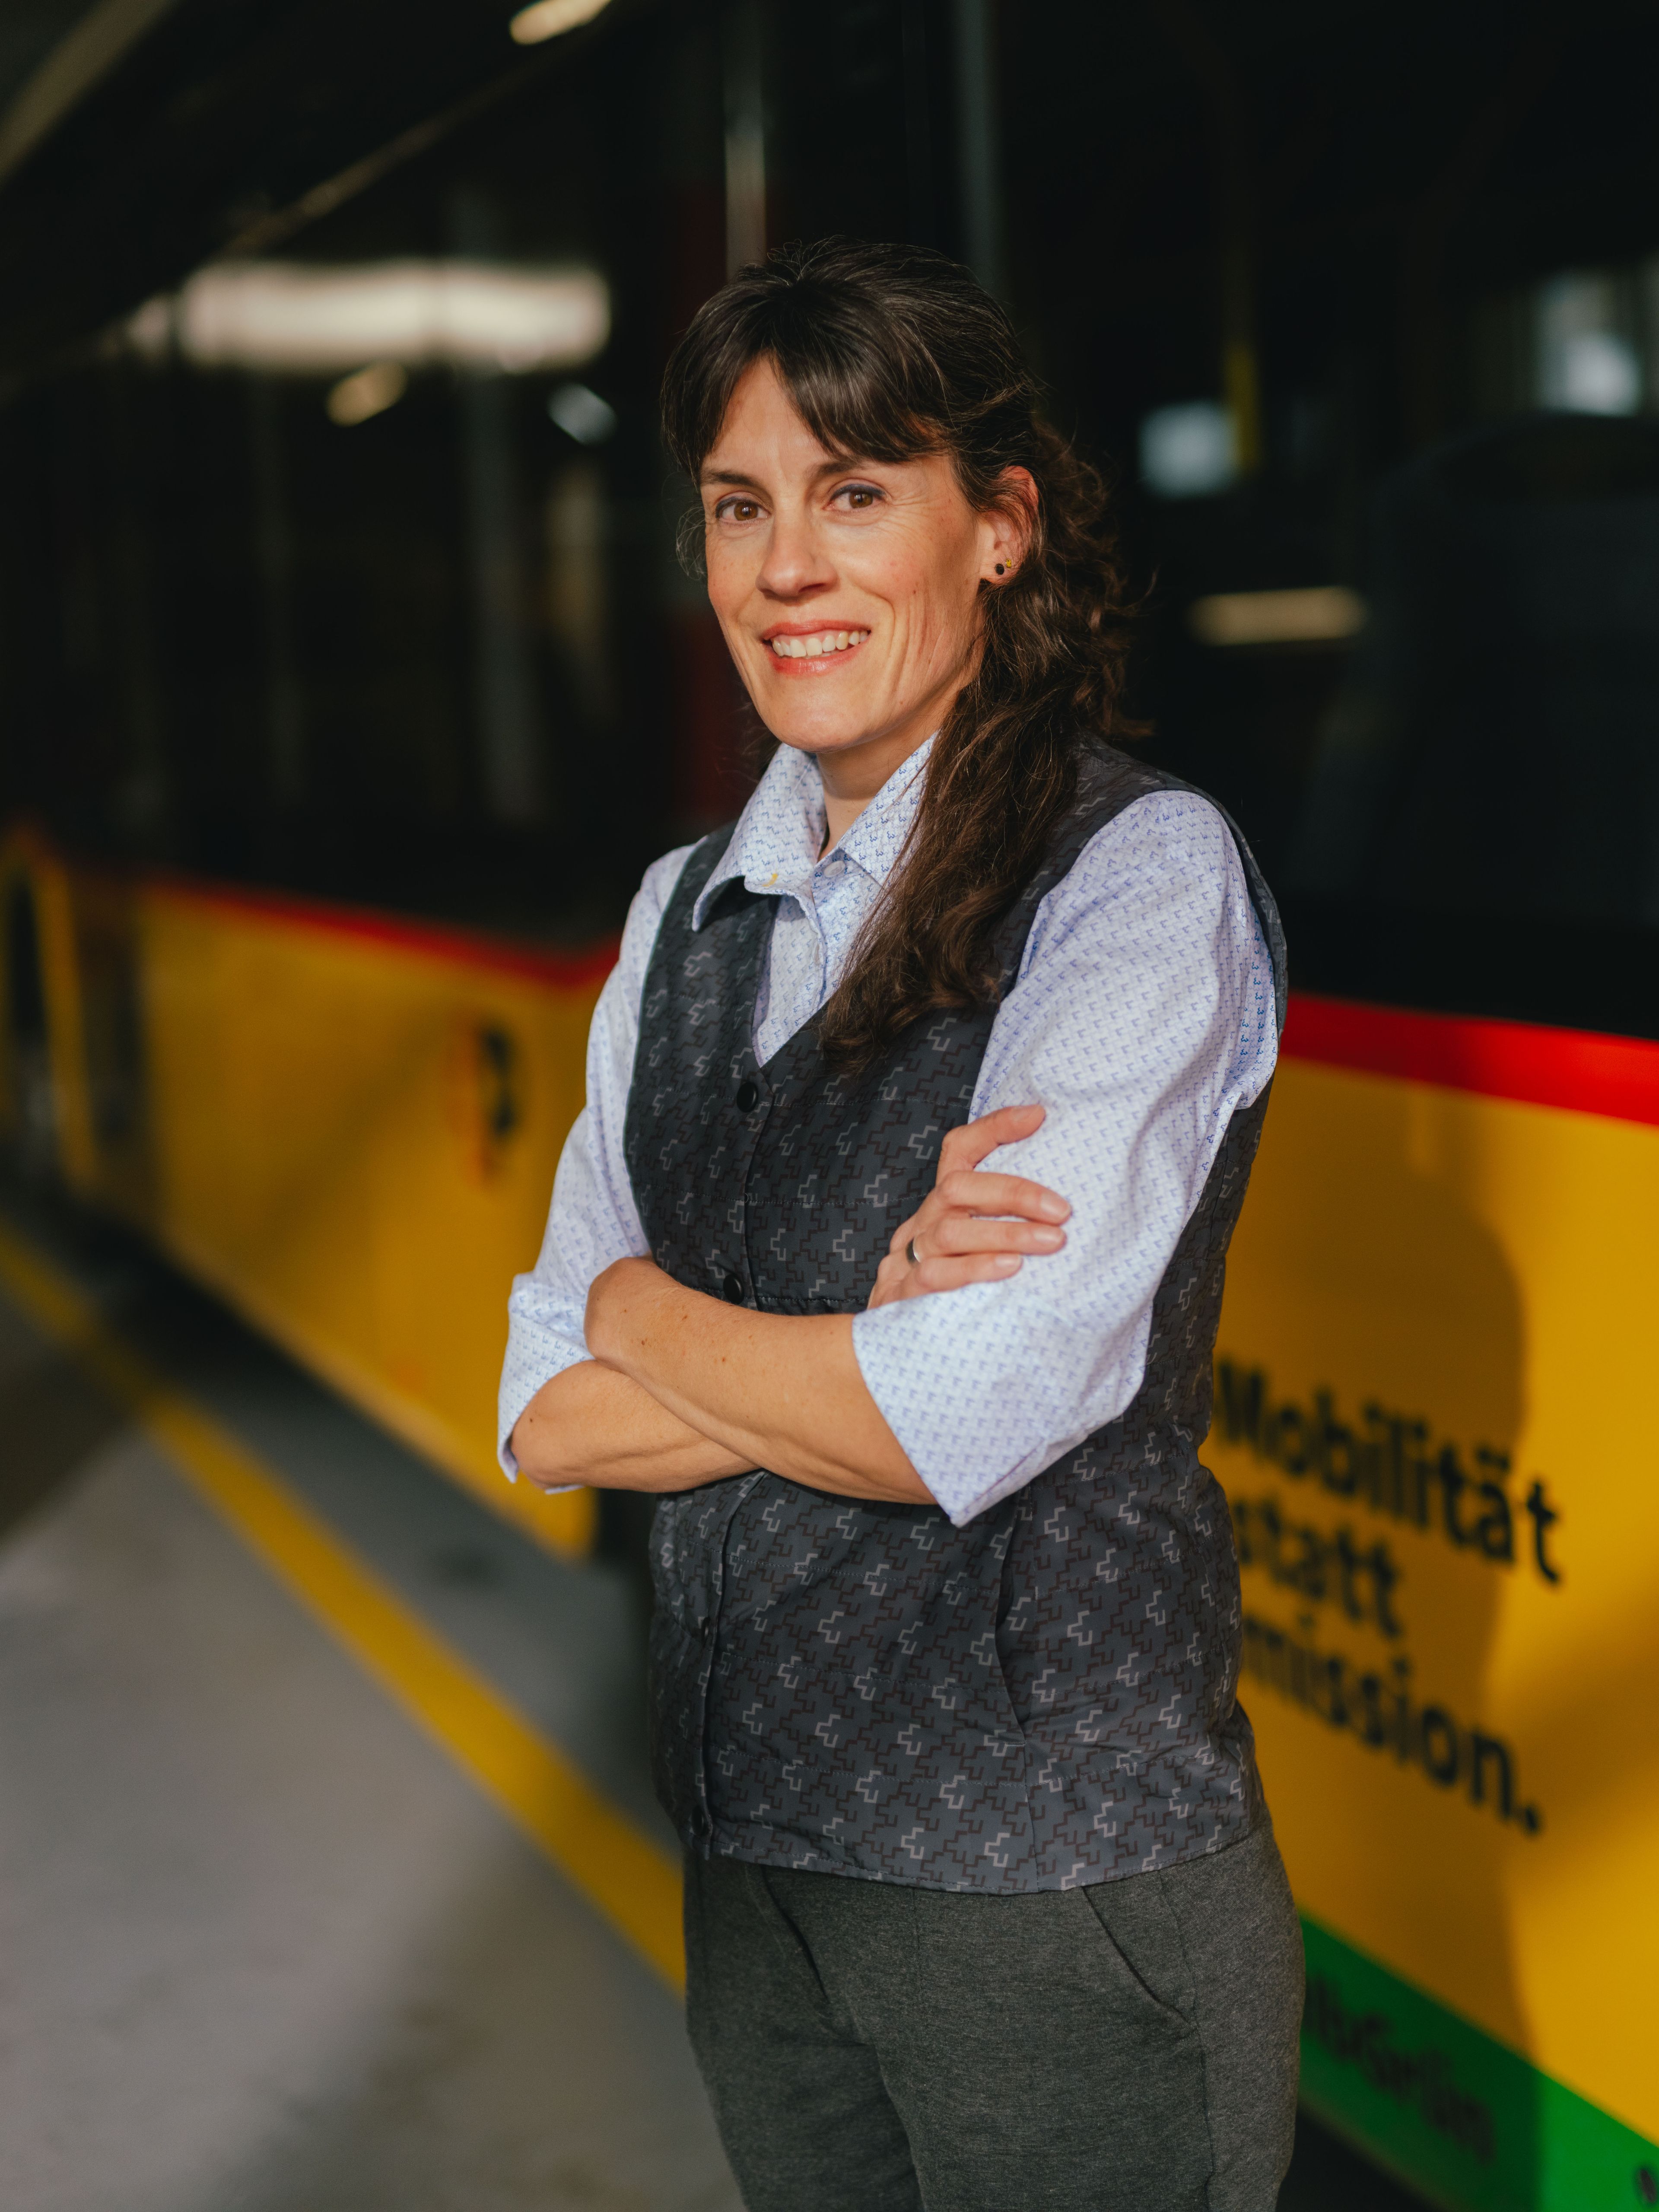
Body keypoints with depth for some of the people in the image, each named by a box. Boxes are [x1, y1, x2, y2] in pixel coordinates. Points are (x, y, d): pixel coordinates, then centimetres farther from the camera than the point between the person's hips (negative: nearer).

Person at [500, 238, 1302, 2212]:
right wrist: (865, 1345, -15)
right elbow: (549, 1415, 1)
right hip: (753, 1856, 6)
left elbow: (963, 1422, -21)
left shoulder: (1145, 873, -13)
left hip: (1060, 1894, -5)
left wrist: (648, 1309, -5)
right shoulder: (689, 907, 6)